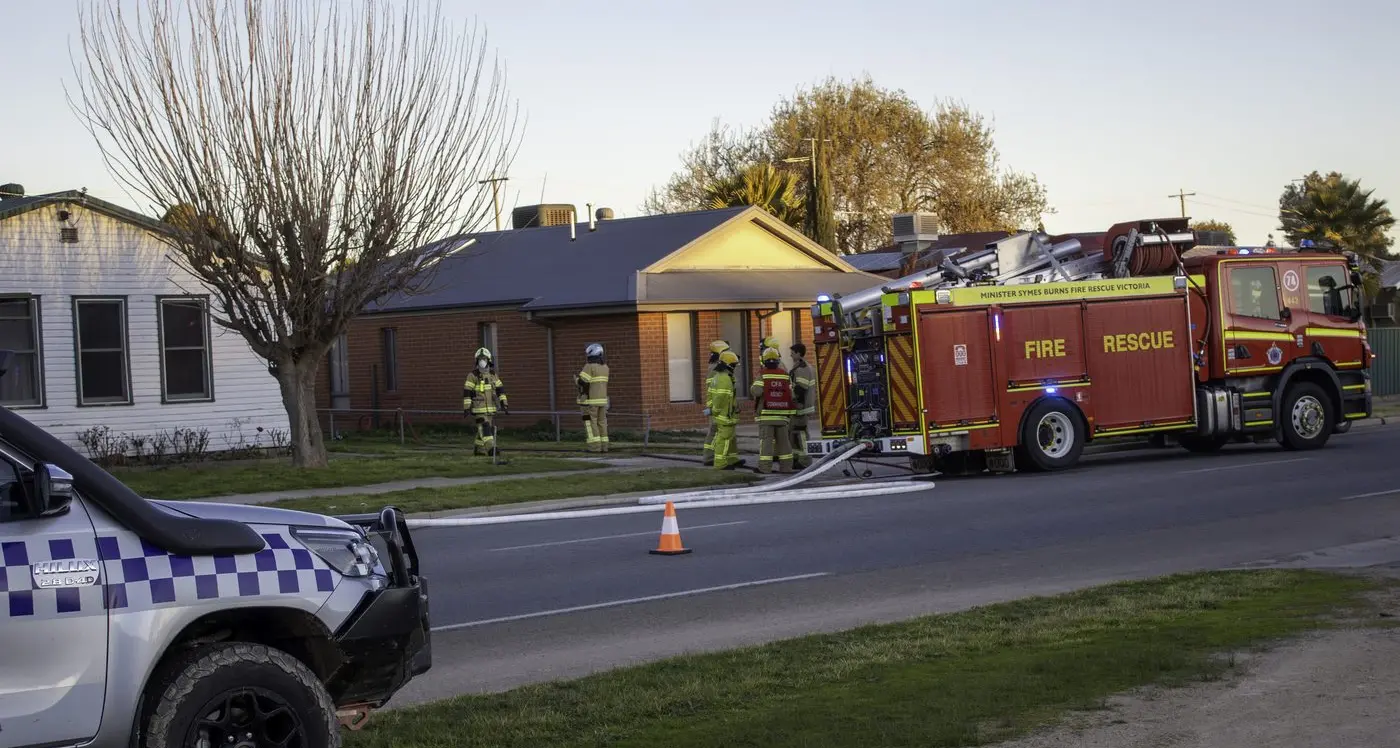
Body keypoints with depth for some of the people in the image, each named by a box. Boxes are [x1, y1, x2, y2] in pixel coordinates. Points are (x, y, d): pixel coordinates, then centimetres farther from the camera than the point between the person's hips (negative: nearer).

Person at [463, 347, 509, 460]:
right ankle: (491, 448, -25)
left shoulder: (493, 374, 8)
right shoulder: (473, 375, -7)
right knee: (484, 427, -16)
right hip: (478, 407, -6)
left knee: (489, 428, 8)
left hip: (491, 407, 6)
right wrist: (466, 408, -13)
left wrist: (504, 404, -1)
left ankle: (478, 449, 20)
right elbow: (466, 392, -8)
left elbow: (500, 390, 7)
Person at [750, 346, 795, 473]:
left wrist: (752, 388, 3)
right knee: (783, 440, 10)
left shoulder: (762, 375, -6)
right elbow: (791, 396, 5)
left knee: (766, 440, -4)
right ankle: (786, 466, 12)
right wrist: (791, 416, 14)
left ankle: (765, 467, -9)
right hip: (782, 415, 3)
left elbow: (757, 391, -20)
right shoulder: (785, 375, 5)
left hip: (766, 415, -3)